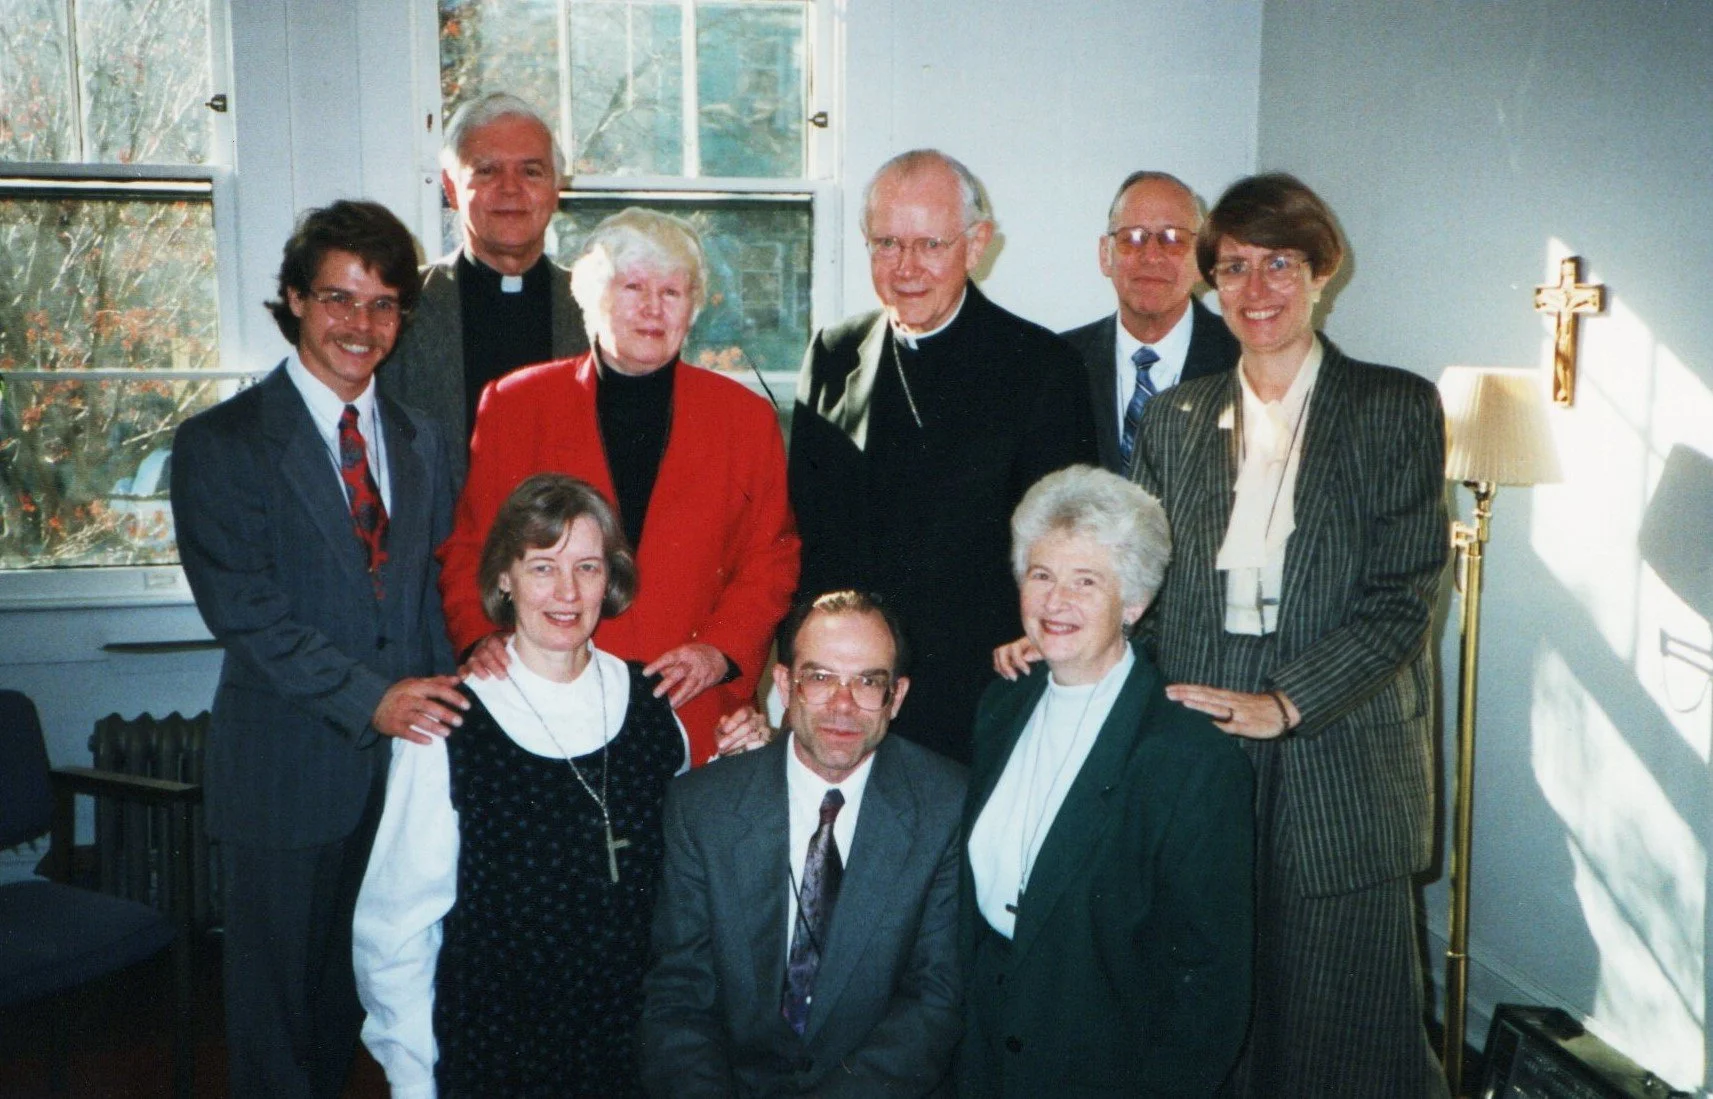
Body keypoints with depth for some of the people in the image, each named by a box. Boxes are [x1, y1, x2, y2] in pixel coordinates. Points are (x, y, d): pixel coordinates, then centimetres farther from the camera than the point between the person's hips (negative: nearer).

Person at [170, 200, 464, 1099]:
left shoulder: (420, 441, 11)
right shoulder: (220, 443, -5)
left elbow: (441, 586, 12)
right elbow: (244, 610, -13)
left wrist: (445, 693, -6)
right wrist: (369, 698, -21)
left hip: (411, 751, 4)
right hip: (288, 768, -4)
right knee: (280, 991, 9)